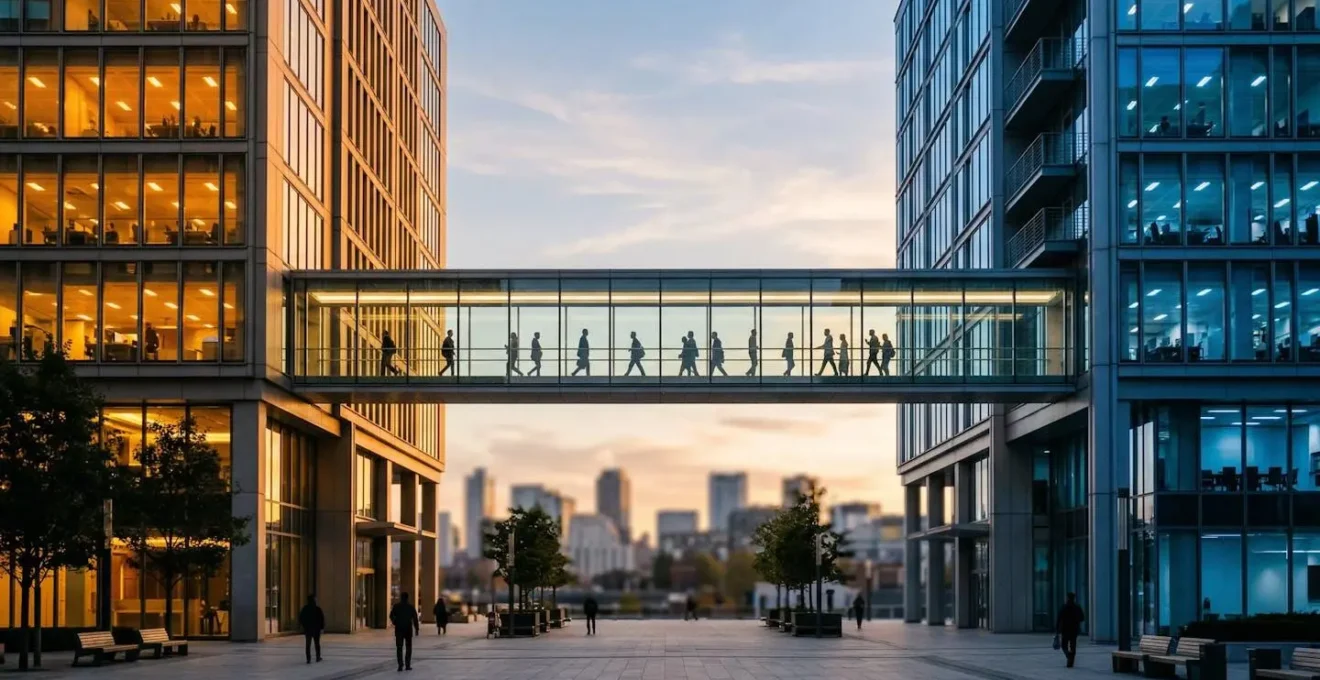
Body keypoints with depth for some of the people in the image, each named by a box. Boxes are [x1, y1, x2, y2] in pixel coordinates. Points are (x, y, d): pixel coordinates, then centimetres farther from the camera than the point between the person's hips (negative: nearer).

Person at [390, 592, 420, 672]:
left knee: (399, 647, 2)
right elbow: (415, 618, -4)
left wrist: (394, 622, 19)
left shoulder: (396, 606, -3)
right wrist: (417, 628, 2)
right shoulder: (411, 606, -2)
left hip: (399, 629, 0)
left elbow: (391, 616, -1)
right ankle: (407, 665, 5)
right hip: (408, 629, 0)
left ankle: (400, 665, -8)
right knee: (408, 647, 10)